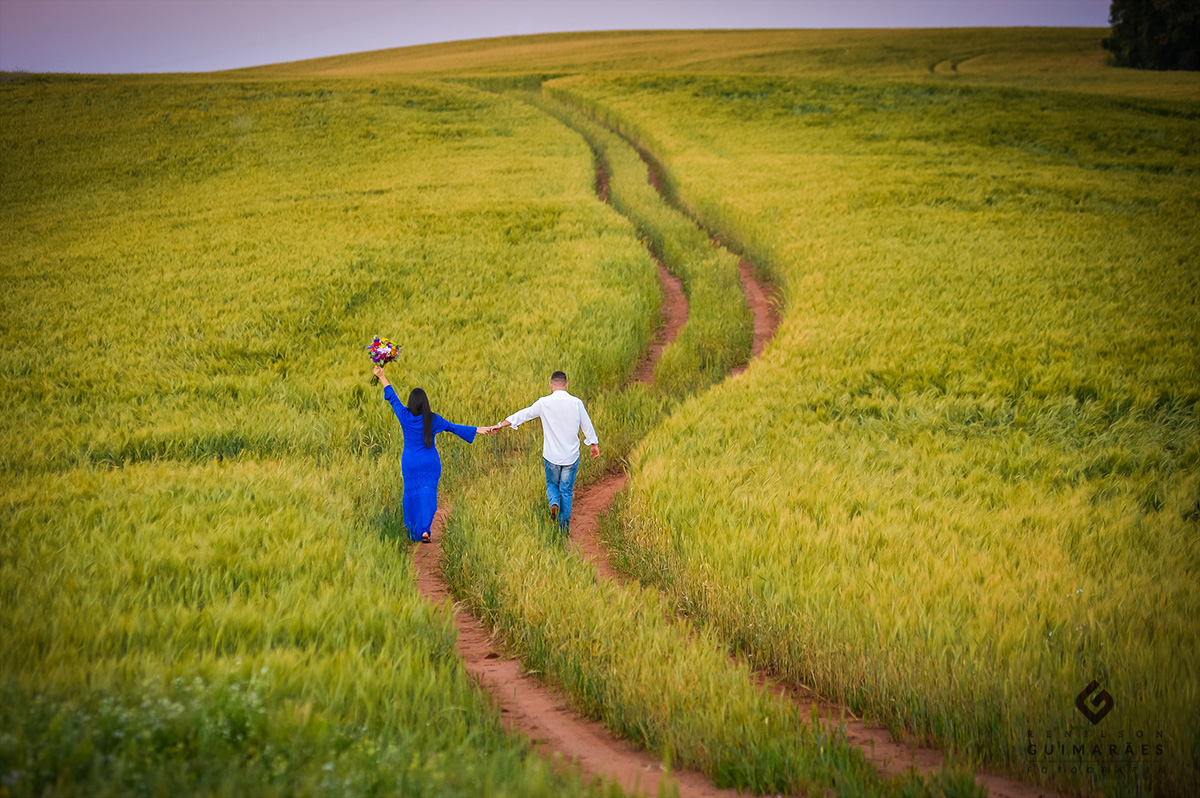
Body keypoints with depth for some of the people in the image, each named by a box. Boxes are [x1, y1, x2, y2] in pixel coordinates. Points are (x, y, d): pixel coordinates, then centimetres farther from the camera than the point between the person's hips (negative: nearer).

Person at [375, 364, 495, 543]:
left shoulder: (405, 415, -11)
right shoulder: (433, 419, -12)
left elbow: (392, 398, 1)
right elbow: (454, 428, -5)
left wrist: (381, 377, 12)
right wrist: (478, 430, 0)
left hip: (410, 462, 1)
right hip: (430, 463, -1)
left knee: (412, 493, 15)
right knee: (428, 494, 1)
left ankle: (413, 531, 23)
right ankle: (425, 529, -18)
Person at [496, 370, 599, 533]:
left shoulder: (544, 403, -9)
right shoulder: (576, 403, -6)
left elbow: (523, 415, -1)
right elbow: (587, 425, 3)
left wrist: (501, 425, 10)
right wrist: (594, 444, 19)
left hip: (552, 455, -1)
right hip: (571, 456, 1)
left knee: (552, 484, 20)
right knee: (567, 490, 10)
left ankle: (554, 502, -10)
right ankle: (564, 526, 10)